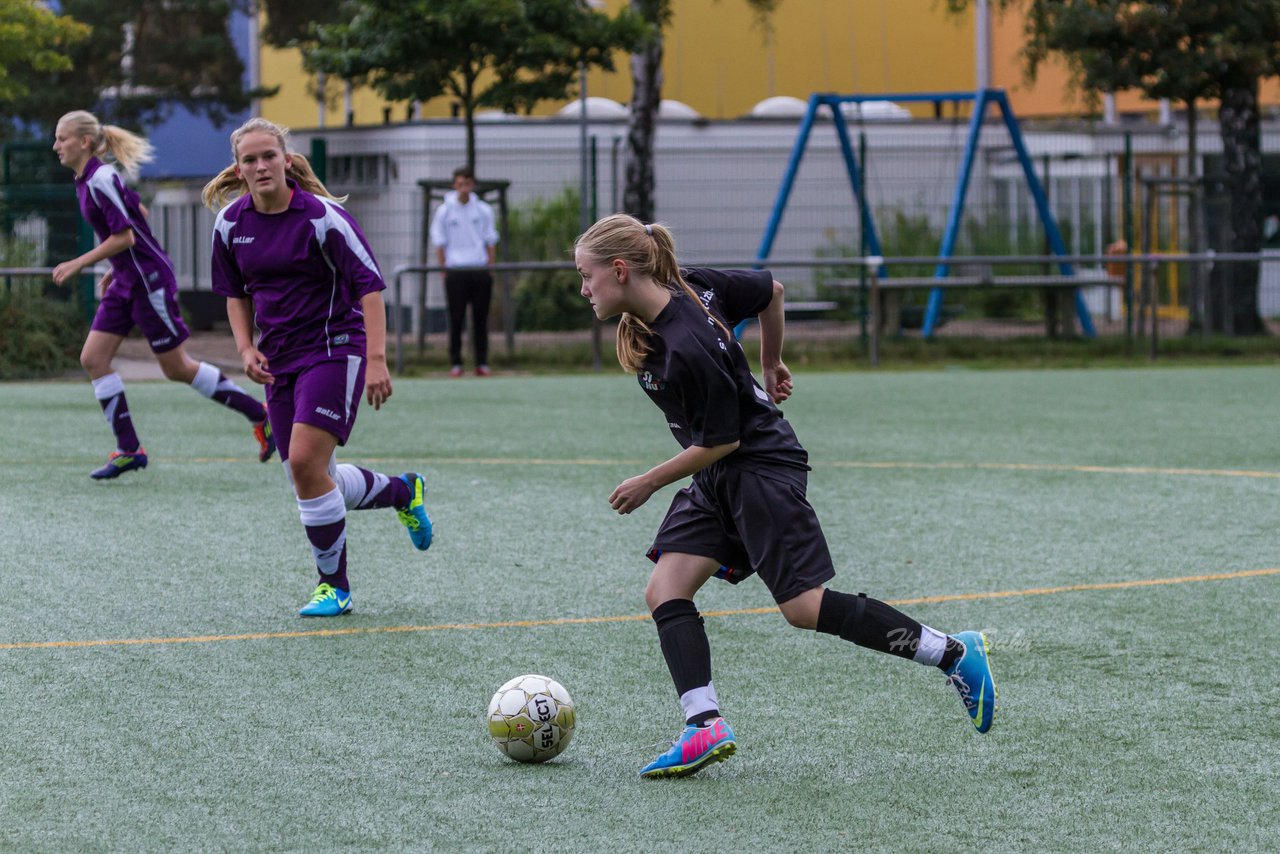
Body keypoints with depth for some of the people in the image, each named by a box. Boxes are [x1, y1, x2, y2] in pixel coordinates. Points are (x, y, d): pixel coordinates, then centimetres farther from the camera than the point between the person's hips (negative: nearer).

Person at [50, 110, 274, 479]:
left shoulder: (101, 180, -19)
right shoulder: (86, 181, 10)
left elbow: (124, 237, -22)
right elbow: (140, 211, 20)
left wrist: (78, 264, -19)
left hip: (148, 279, -10)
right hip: (126, 282, 10)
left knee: (178, 369, -1)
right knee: (93, 359, 1)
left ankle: (260, 416, 10)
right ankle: (128, 449, 3)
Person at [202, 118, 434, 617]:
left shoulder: (322, 216, -15)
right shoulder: (231, 223, 2)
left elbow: (370, 285, -16)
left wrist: (377, 360, -24)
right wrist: (247, 349, 1)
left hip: (334, 348, -6)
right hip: (279, 360, 6)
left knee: (305, 462, -20)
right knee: (309, 480, 6)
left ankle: (334, 586, -5)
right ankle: (403, 491, 35)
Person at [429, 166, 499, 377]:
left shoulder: (483, 210, 8)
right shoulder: (445, 211, 3)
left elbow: (491, 242, 11)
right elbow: (439, 243, 6)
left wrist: (491, 268, 4)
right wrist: (444, 270, -1)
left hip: (480, 270, 2)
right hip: (455, 271, -1)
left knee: (481, 318, 2)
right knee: (456, 319, -1)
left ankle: (482, 363, 7)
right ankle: (455, 363, 4)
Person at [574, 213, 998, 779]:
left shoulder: (688, 350, -29)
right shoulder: (690, 285, -3)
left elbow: (720, 443, -20)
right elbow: (770, 291, 12)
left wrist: (648, 484, -9)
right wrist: (770, 365, 25)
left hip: (762, 470, -10)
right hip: (716, 480, 10)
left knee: (805, 608, -6)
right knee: (664, 592, -4)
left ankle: (954, 653, 5)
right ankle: (705, 726, -11)